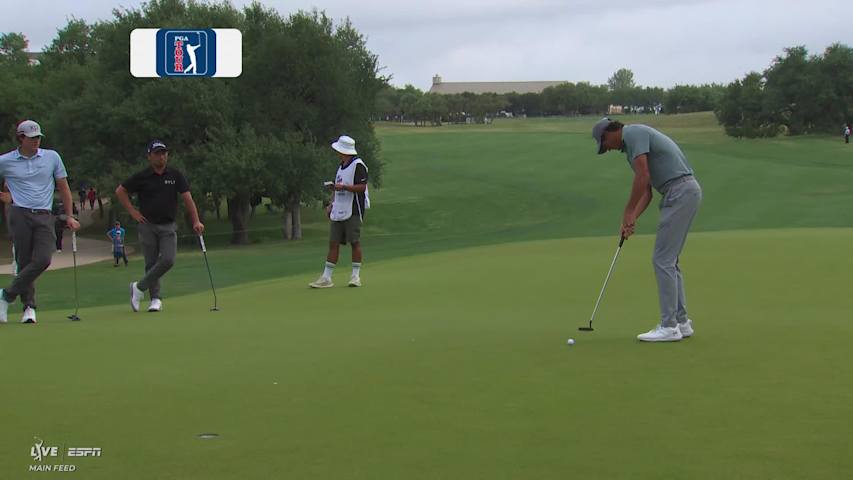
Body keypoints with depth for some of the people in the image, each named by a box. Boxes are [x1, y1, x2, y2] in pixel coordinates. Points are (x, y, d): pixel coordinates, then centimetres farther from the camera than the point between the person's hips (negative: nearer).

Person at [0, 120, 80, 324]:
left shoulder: (52, 157, 10)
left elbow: (63, 187, 15)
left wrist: (69, 216, 11)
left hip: (44, 216, 1)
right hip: (20, 215, -1)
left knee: (43, 259, -15)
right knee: (24, 262, -4)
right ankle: (29, 307, 6)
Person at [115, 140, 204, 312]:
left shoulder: (176, 175, 1)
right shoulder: (142, 177, -2)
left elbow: (187, 198, -3)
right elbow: (120, 191, 6)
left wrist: (196, 221, -14)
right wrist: (132, 211, -2)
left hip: (168, 226, 1)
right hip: (148, 225, -1)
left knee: (168, 260, -14)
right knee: (152, 263, 1)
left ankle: (139, 287, 1)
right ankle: (155, 299, 12)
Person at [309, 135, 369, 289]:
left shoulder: (358, 165, -8)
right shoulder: (341, 167, 20)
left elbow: (362, 187, -15)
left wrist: (344, 187, -21)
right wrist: (331, 204, 14)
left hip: (353, 211, -8)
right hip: (338, 211, 8)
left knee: (355, 242, -4)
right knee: (333, 243, 3)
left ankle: (356, 276, 5)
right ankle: (326, 278, 3)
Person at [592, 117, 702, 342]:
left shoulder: (634, 133, -8)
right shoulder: (633, 143, 23)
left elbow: (643, 176, -18)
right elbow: (647, 191, 20)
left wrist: (628, 212, -10)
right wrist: (632, 220, 8)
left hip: (681, 192, -10)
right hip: (685, 192, 10)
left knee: (663, 260, -7)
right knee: (668, 261, 14)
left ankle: (669, 326, -4)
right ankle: (681, 321, 16)